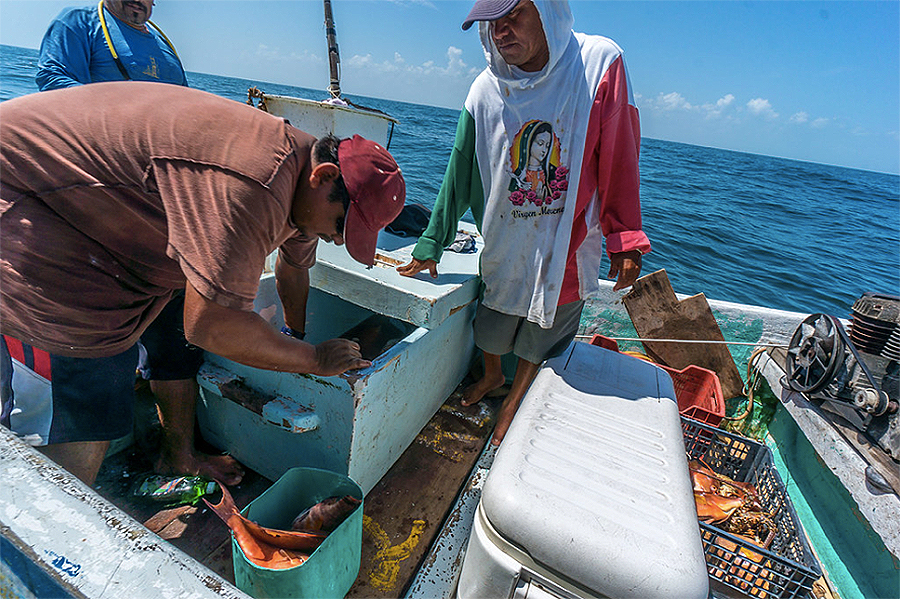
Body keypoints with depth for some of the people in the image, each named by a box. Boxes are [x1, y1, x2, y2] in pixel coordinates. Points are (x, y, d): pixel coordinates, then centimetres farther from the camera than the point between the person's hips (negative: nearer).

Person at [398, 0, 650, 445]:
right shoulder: (487, 90, -7)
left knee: (539, 341, 15)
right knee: (491, 329, 18)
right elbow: (460, 174, -1)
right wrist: (431, 245, 3)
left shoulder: (601, 63, -13)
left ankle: (515, 397, 43)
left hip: (567, 245, -1)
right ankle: (492, 375, 52)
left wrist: (624, 241, -8)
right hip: (504, 244, 2)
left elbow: (619, 161, -7)